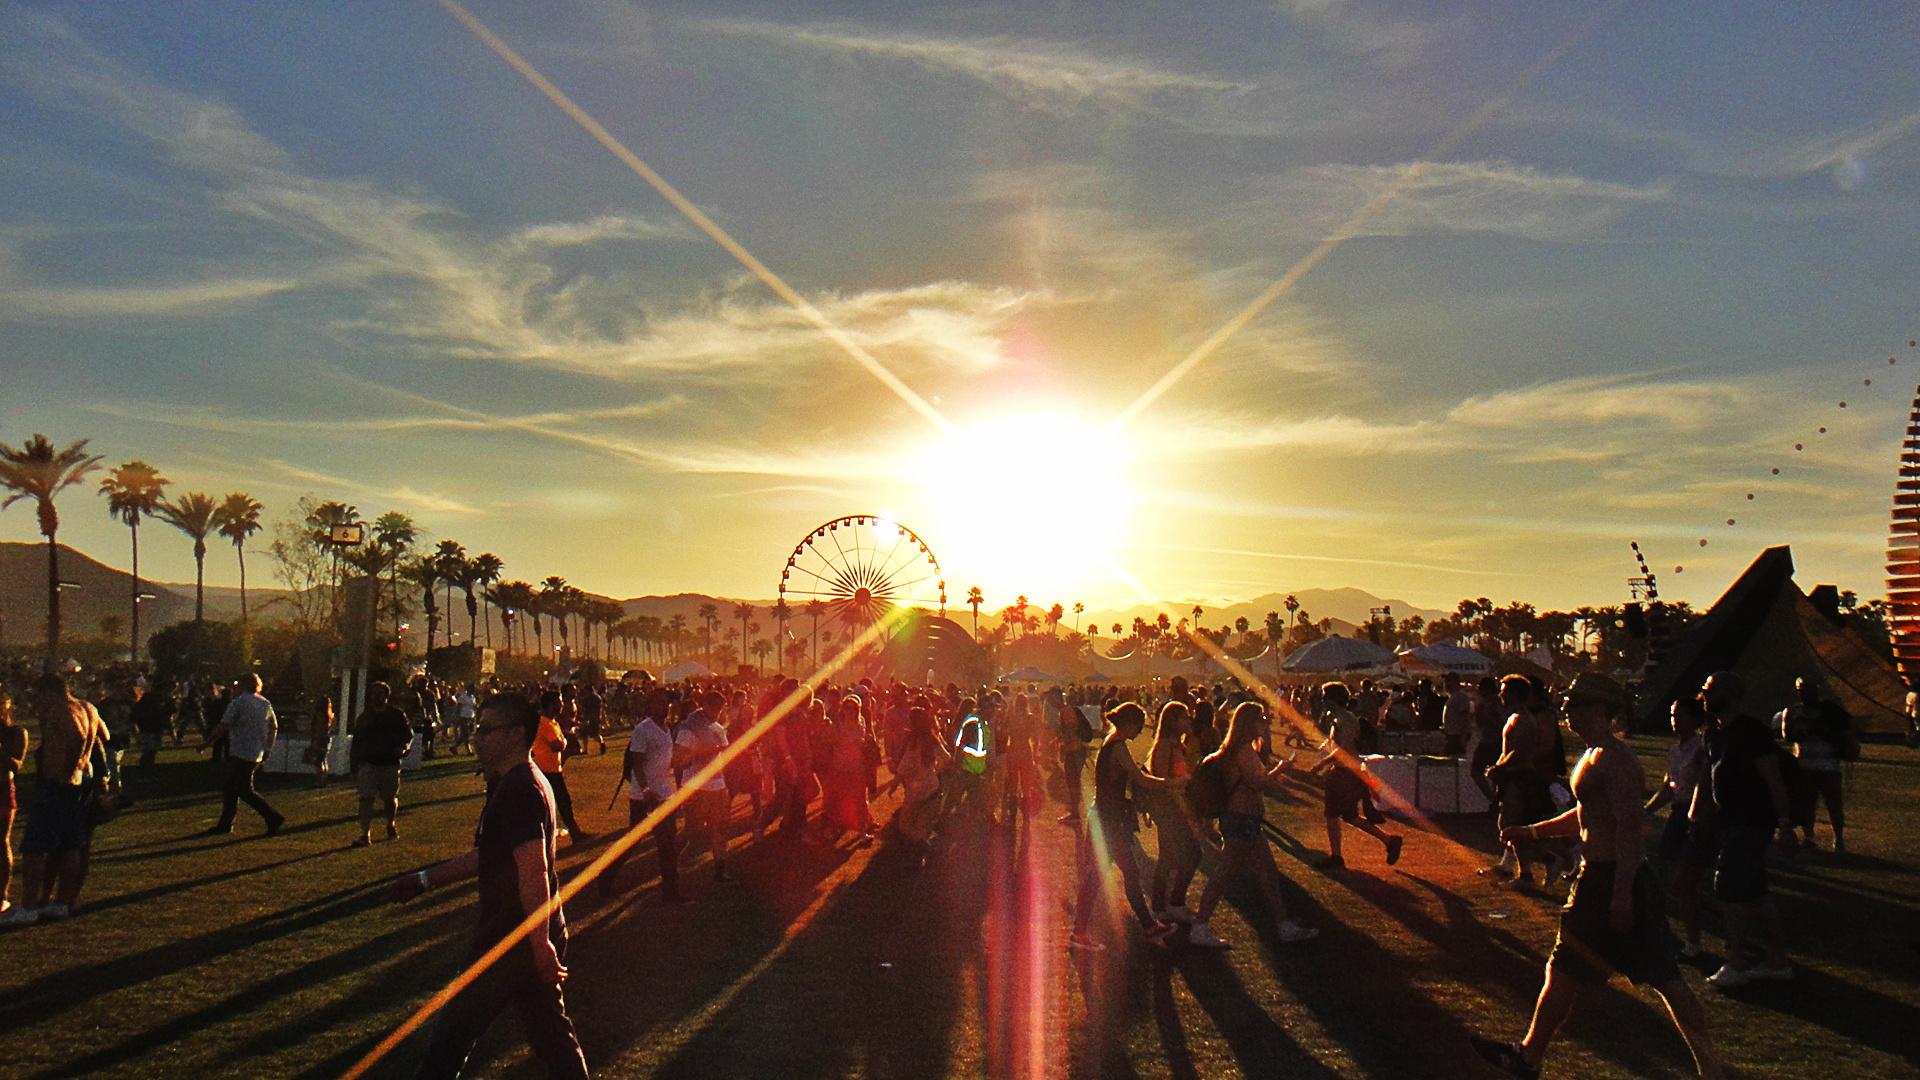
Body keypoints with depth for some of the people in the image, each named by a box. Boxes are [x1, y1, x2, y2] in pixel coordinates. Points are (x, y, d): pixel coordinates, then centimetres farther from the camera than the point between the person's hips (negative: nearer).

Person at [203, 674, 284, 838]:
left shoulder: (238, 702, -9)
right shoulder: (265, 704, 13)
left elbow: (223, 726, -11)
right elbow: (274, 727, 16)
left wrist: (207, 742, -1)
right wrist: (267, 747, 21)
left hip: (241, 753, -8)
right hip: (257, 754, 8)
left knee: (244, 790, -5)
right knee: (231, 788, 15)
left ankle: (273, 818, -13)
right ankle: (225, 824, 18)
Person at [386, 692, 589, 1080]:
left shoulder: (519, 791, -19)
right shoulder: (515, 784, 14)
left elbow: (534, 871, -26)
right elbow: (486, 856, 24)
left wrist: (540, 946, -27)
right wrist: (424, 880, 27)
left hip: (513, 938, -10)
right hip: (535, 938, 10)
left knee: (452, 1031, 4)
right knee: (553, 1034, 12)